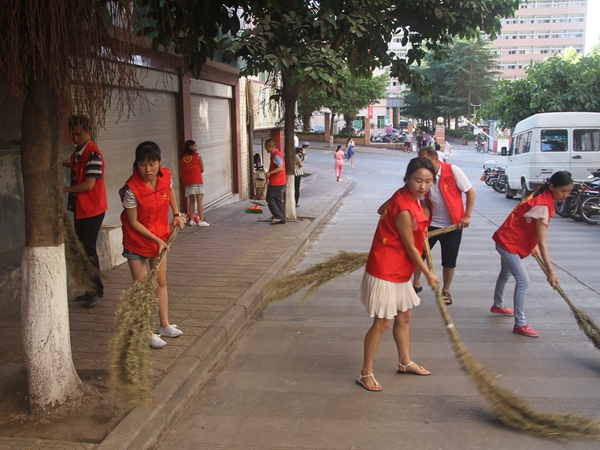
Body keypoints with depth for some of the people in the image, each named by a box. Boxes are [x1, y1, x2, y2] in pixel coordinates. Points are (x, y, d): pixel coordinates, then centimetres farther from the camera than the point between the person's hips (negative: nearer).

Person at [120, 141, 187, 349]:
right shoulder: (132, 188, -27)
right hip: (136, 241, -5)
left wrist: (176, 214, 6)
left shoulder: (166, 176, -13)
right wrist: (156, 239, -20)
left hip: (160, 238, 5)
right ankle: (148, 333, 12)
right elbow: (133, 222, -19)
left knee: (161, 281, 15)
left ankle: (164, 325, 29)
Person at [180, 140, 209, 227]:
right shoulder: (197, 156, 2)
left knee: (191, 201, 12)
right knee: (199, 201, -5)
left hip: (187, 182, 5)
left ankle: (191, 220, 9)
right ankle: (201, 221, -9)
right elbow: (202, 169, 4)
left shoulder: (182, 158, 13)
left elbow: (182, 171, 8)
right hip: (197, 181, -5)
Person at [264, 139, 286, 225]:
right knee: (279, 200, 12)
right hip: (280, 182, 10)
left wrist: (270, 173, -31)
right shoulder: (276, 154, 15)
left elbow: (280, 168, -28)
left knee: (270, 199, -3)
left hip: (276, 182, -10)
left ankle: (278, 217, -4)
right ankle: (282, 218, 14)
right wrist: (269, 173, 27)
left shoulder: (276, 155, -18)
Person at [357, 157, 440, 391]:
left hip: (399, 271, 10)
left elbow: (382, 209, 19)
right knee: (382, 322, -2)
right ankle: (366, 373, 12)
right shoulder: (404, 209, -27)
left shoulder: (406, 197, 1)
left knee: (403, 317, 21)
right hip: (385, 271, -10)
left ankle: (405, 362, 39)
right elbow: (410, 248, -18)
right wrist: (428, 274, -6)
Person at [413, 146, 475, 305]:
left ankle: (446, 291, 27)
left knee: (449, 262, 6)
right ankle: (417, 284, 30)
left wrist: (467, 216, -14)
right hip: (431, 223, 3)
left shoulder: (452, 170, -16)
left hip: (453, 225, -3)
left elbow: (470, 192, -9)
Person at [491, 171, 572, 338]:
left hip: (507, 240, 11)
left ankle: (498, 305, 49)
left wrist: (533, 246, 3)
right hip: (509, 243, -11)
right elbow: (542, 243, -29)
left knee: (506, 273, 27)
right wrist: (550, 271, -28)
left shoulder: (543, 196, -1)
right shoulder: (542, 205, -29)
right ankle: (520, 324, -4)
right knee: (523, 281, -11)